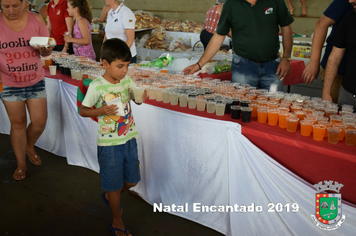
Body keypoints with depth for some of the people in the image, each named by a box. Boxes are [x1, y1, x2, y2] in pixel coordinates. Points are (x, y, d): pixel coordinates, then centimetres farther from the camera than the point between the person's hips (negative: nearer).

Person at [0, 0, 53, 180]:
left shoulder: (36, 20, -6)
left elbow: (47, 51, 1)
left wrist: (45, 49, -22)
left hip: (36, 81, 2)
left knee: (40, 122, 5)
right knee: (18, 124, 8)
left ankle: (29, 146, 38)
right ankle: (21, 164, 28)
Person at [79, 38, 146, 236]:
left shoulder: (127, 80, -3)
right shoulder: (97, 86, -17)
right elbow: (83, 111, -8)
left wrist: (142, 98, -12)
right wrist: (101, 111, -25)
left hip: (129, 139, 5)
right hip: (109, 143, -5)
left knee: (132, 180, 17)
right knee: (114, 185, 10)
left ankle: (110, 197, 48)